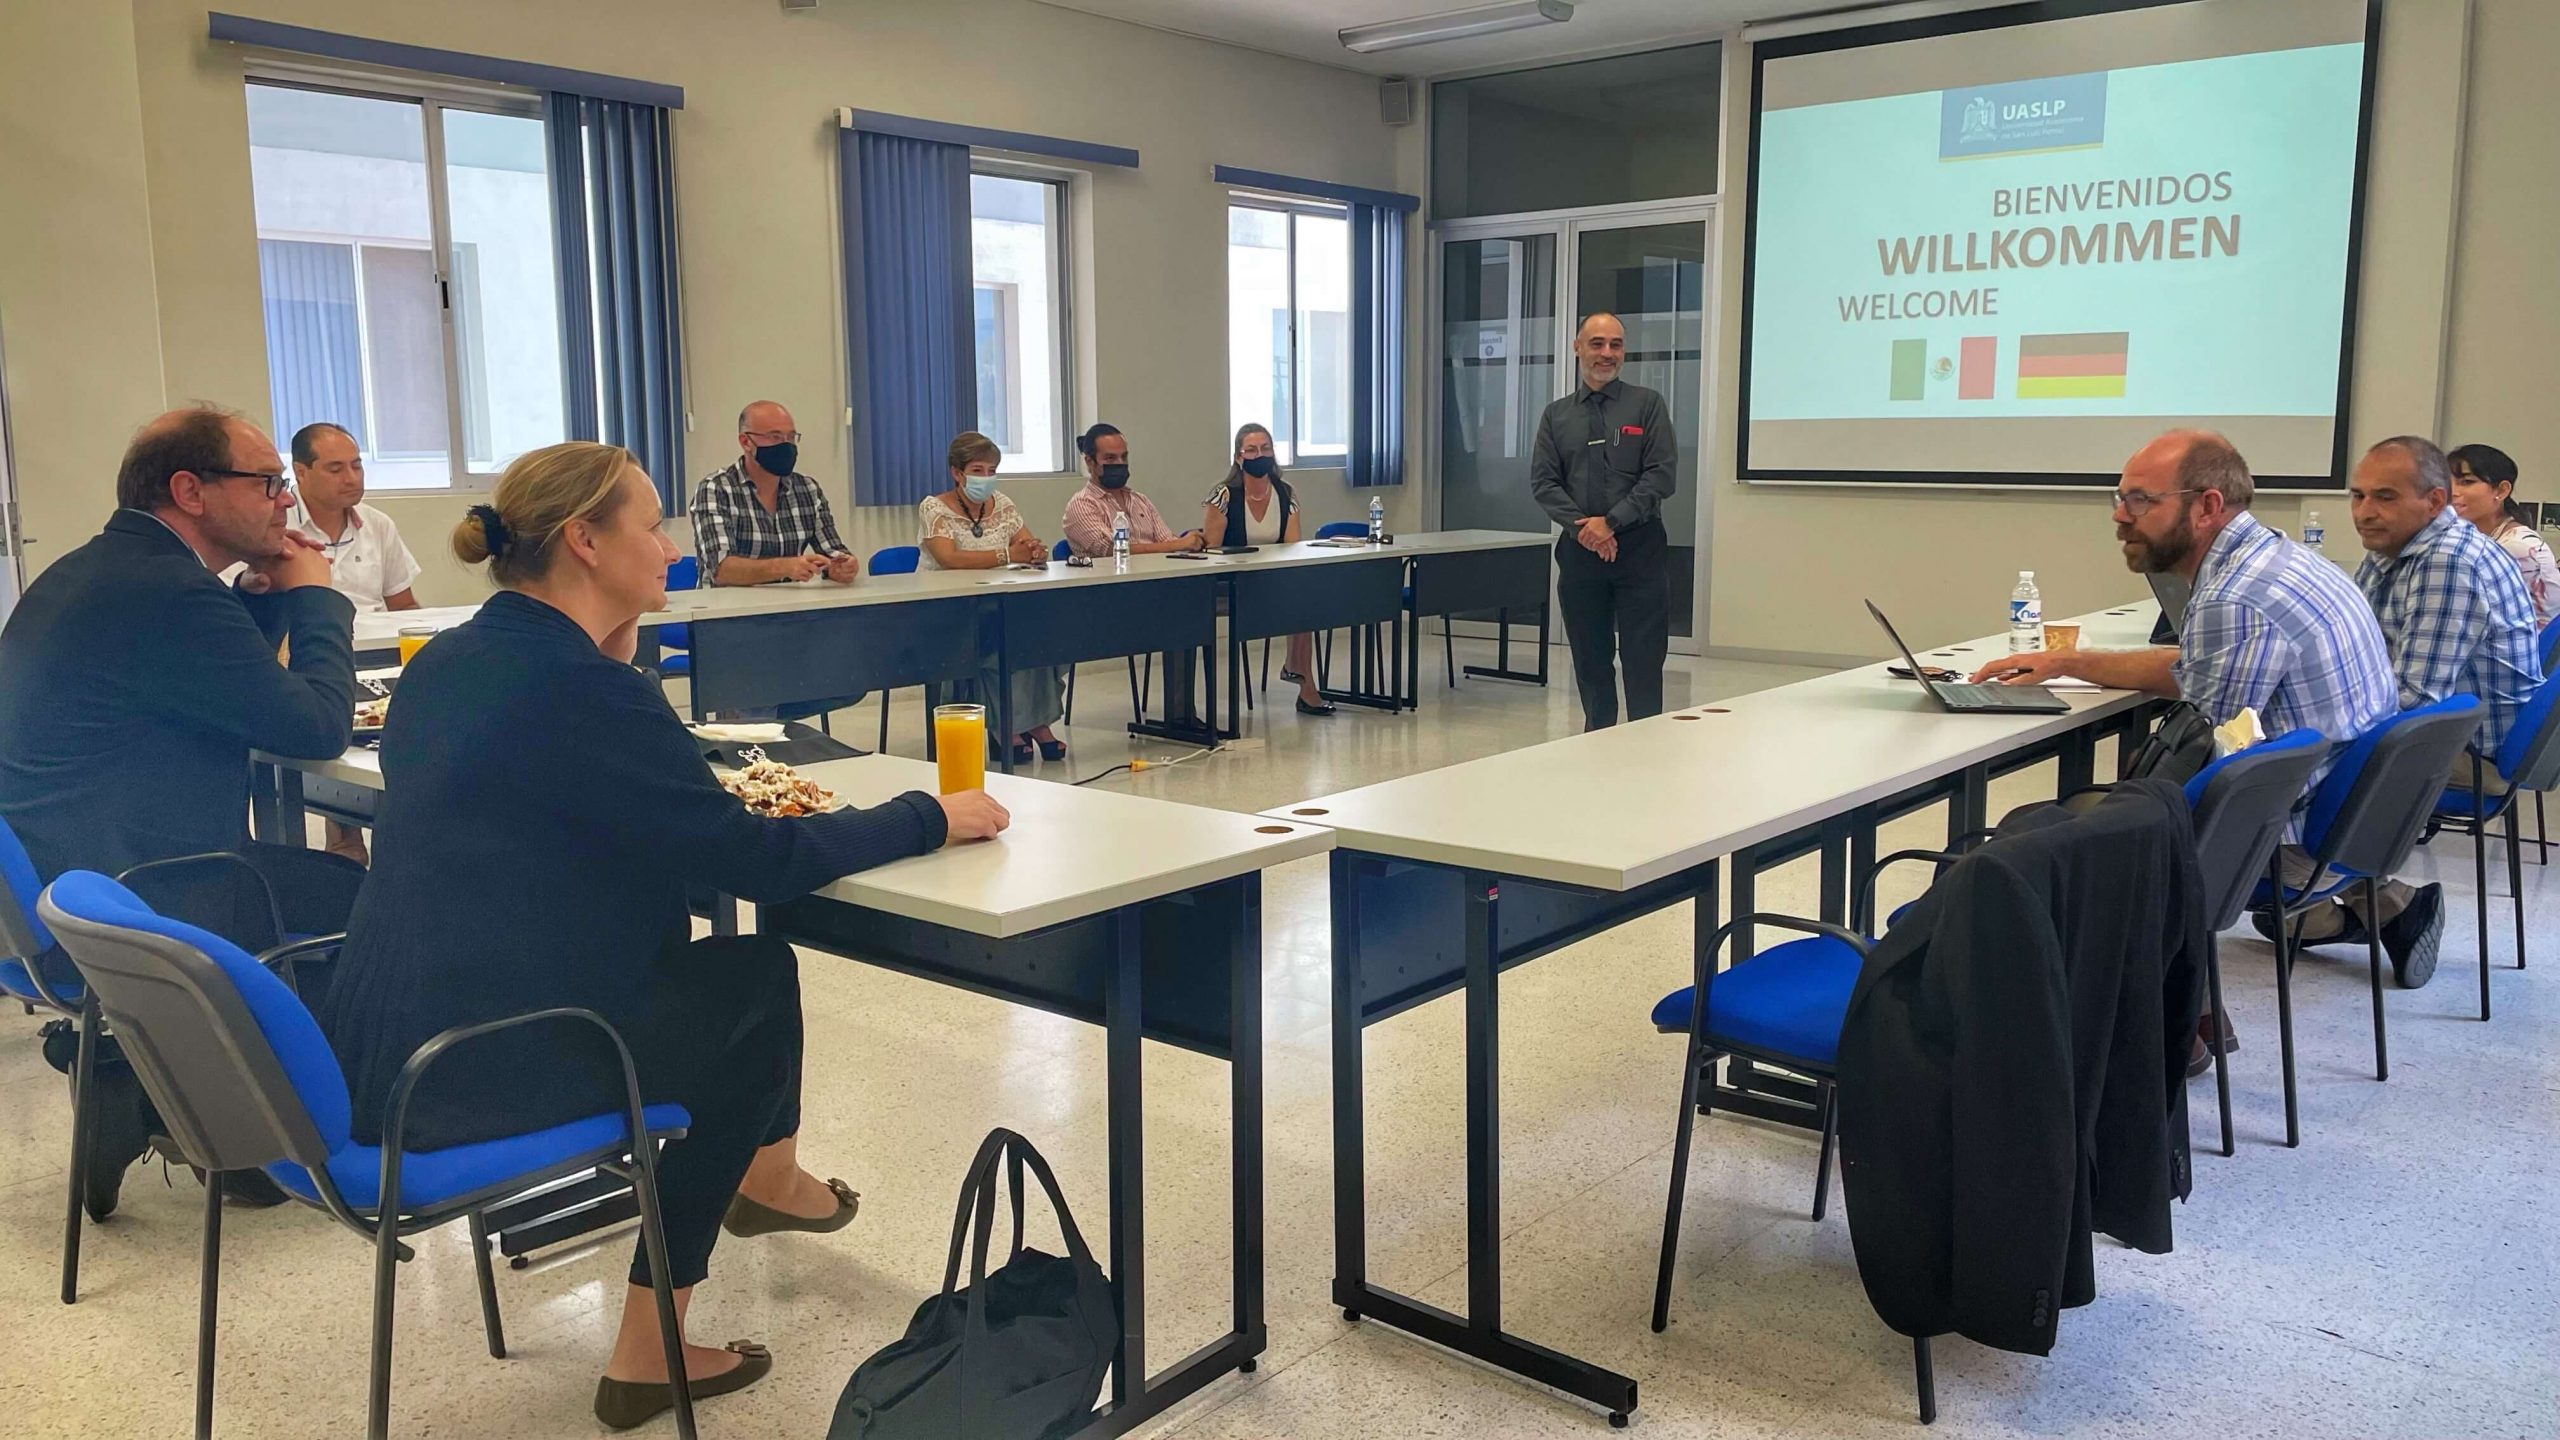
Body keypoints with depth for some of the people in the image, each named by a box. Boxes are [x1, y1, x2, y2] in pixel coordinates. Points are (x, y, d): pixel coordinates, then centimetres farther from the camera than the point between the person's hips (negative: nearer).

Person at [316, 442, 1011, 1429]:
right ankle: (767, 1179, 33)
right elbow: (756, 859, -18)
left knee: (691, 966, 23)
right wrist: (926, 819, -5)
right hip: (470, 1074, -9)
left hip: (385, 1053, 9)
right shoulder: (577, 684, -20)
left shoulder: (447, 661, 8)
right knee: (754, 978, 9)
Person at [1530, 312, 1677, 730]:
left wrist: (1611, 522, -14)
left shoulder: (1647, 405, 3)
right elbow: (1543, 481, 4)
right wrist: (1582, 527, -11)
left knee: (1643, 660, -4)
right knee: (1589, 660, 9)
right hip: (1579, 550, 3)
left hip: (1638, 548, -3)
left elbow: (1661, 475, -6)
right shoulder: (1556, 415, 11)